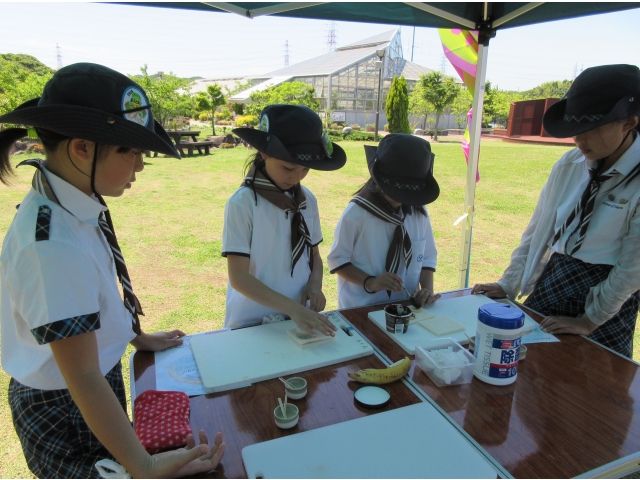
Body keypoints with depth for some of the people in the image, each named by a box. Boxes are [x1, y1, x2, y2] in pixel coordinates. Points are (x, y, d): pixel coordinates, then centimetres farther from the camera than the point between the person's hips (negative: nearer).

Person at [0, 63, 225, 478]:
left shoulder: (74, 207, -7)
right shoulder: (53, 245, -34)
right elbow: (83, 380, -31)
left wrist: (137, 338, 17)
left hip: (103, 378, 8)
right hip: (65, 409, -8)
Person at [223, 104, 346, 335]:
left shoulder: (308, 200, -1)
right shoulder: (242, 203, -16)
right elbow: (238, 277, -18)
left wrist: (315, 284, -11)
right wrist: (292, 308, -28)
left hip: (301, 317, 4)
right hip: (252, 324, -4)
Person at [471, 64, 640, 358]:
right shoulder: (570, 164, -3)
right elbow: (538, 229, 3)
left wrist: (589, 321, -9)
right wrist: (508, 285, 2)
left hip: (607, 294, -4)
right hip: (550, 283, 4)